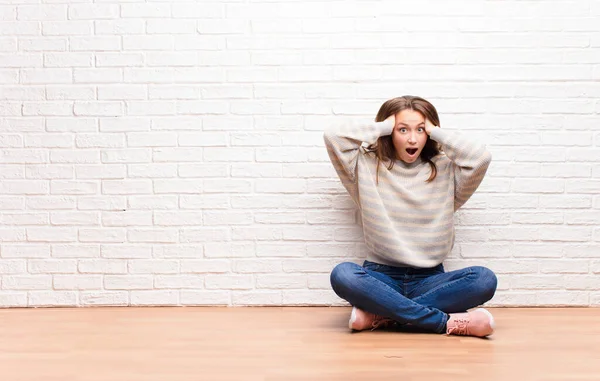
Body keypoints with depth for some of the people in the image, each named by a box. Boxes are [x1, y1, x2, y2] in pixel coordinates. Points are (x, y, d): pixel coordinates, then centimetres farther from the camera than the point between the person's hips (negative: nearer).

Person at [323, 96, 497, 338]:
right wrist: (383, 127, 0)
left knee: (485, 279, -27)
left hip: (429, 279, 1)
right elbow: (333, 136, -8)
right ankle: (447, 321, -30)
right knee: (342, 275, -34)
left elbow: (481, 157, -10)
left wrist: (436, 132, -1)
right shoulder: (368, 166, 5)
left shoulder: (445, 169, 8)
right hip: (381, 276, -1)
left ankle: (380, 313, -26)